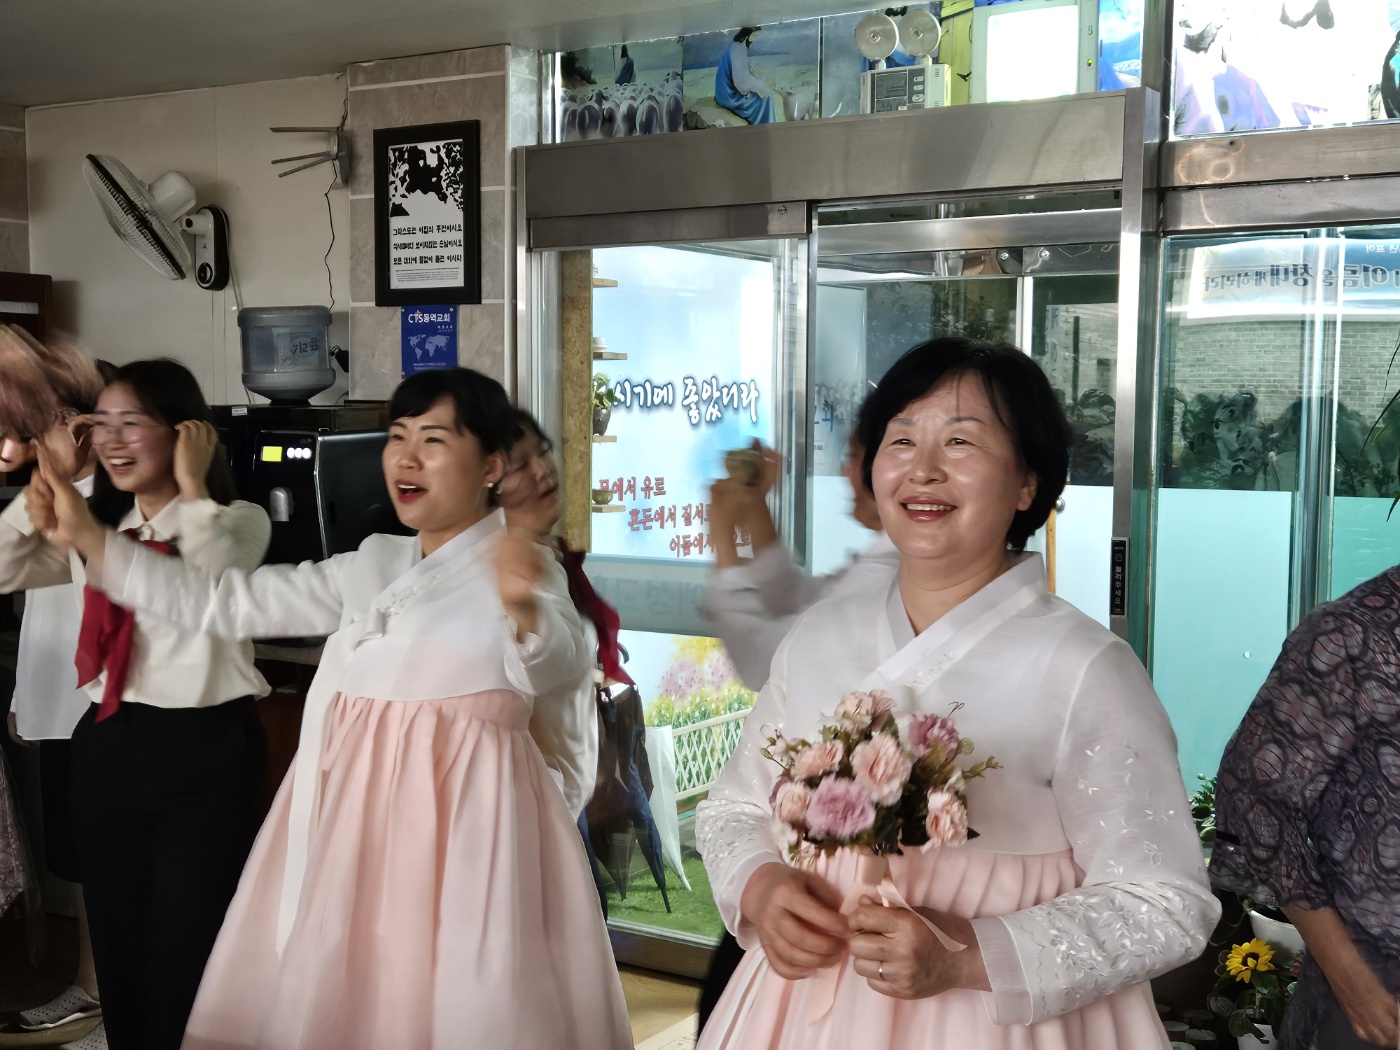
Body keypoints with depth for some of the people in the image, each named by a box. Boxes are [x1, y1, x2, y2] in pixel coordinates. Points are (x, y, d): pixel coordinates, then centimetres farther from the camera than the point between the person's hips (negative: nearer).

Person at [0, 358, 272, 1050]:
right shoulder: (94, 526, 11)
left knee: (188, 953, 4)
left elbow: (211, 584, -26)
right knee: (117, 946, 16)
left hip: (205, 751, -5)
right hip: (107, 747, 6)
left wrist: (193, 485, -20)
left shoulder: (238, 522, -6)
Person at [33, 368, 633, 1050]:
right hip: (351, 813, 6)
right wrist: (88, 538, 13)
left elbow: (559, 670, -24)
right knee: (337, 994, 9)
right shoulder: (373, 566, 14)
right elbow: (231, 604, 16)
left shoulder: (515, 569, -5)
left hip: (457, 816, -6)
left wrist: (524, 609, -48)